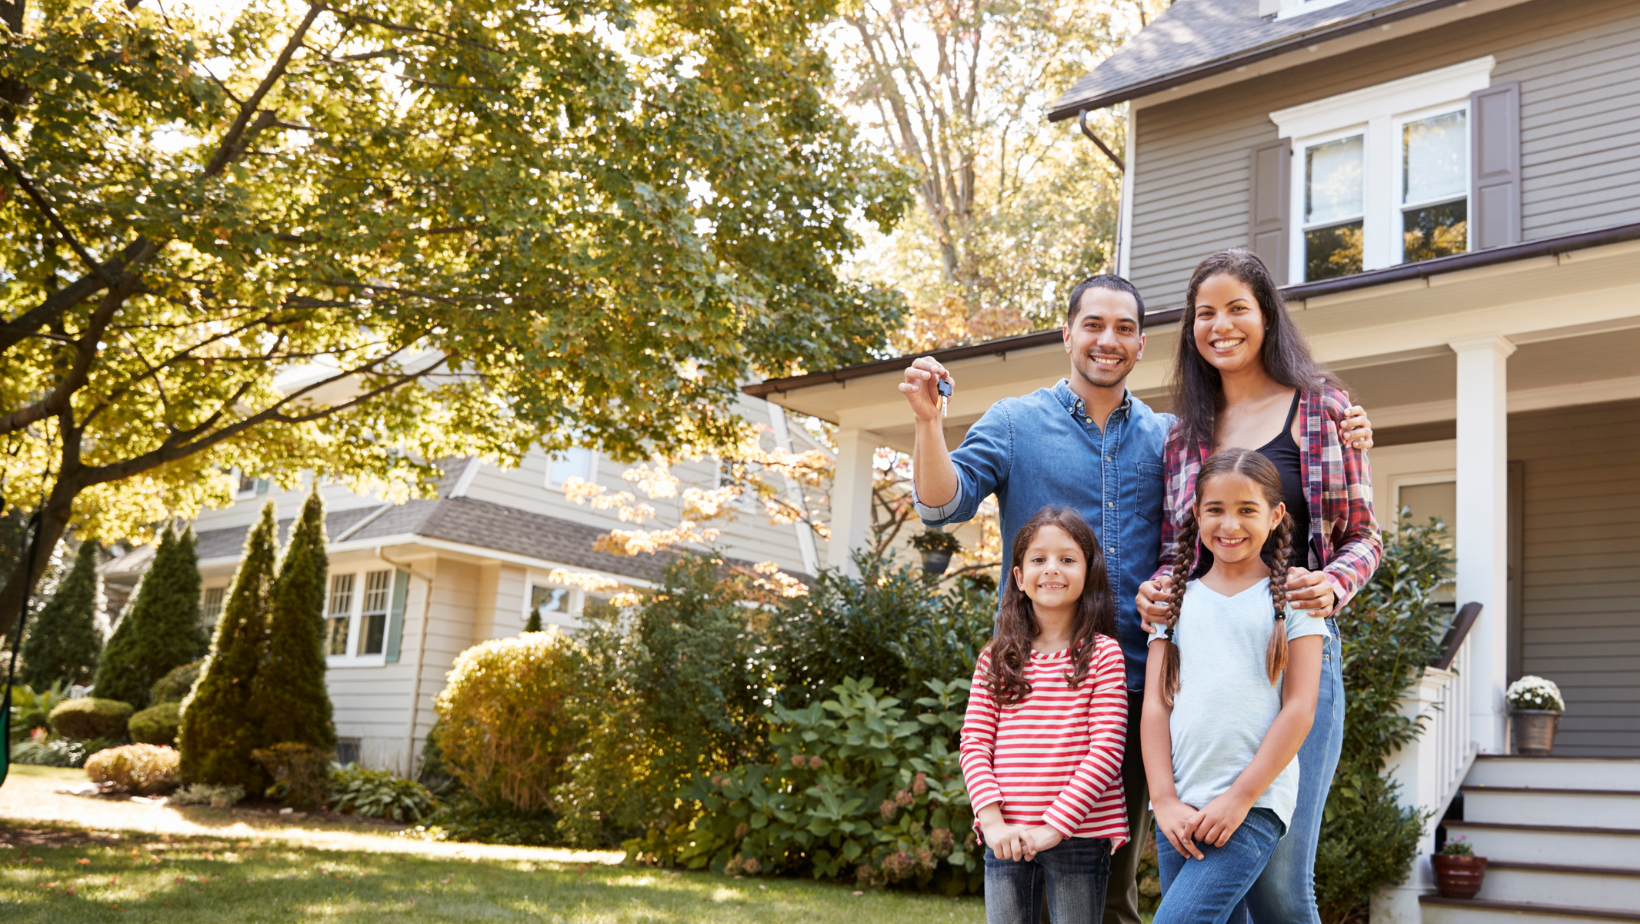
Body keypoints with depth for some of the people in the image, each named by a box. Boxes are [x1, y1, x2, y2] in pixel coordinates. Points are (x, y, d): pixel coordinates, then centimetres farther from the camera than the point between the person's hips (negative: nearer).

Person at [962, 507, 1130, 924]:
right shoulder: (995, 658, 6)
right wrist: (992, 820, -10)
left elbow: (1106, 749, -8)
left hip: (1079, 837, -3)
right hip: (1006, 839, 3)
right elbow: (974, 744, 3)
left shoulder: (1103, 655, -3)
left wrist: (1055, 825, -14)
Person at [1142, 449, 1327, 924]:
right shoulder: (1176, 601, 12)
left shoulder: (1291, 596, 3)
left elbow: (1299, 709, -2)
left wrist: (1239, 797, -9)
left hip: (1255, 806, -4)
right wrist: (1165, 800, -3)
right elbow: (1155, 706, 8)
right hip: (1180, 811, 4)